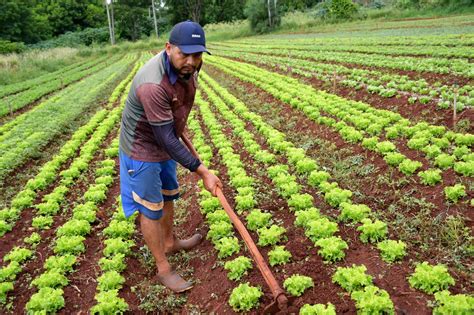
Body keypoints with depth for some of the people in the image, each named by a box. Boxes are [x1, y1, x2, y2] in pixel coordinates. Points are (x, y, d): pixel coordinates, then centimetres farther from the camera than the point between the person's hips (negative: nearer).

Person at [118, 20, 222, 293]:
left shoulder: (187, 66, -11)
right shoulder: (153, 85, -37)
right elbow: (167, 139, -33)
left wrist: (180, 127, 22)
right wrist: (202, 171, -28)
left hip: (166, 142, 8)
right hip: (143, 149, -8)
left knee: (168, 196, 23)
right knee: (151, 209, 5)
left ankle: (170, 242, 46)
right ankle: (163, 268, 21)